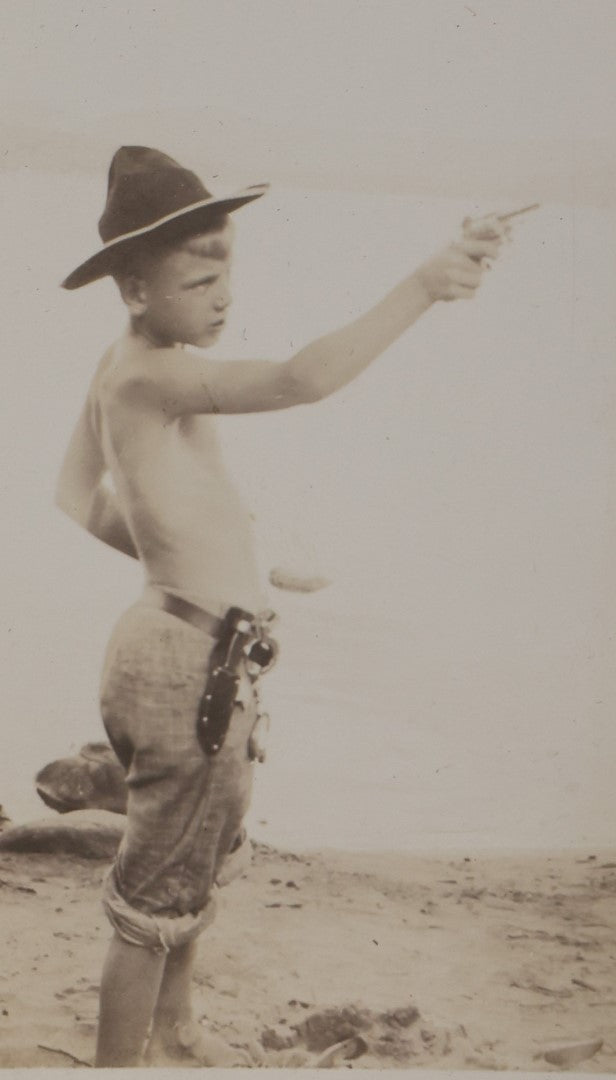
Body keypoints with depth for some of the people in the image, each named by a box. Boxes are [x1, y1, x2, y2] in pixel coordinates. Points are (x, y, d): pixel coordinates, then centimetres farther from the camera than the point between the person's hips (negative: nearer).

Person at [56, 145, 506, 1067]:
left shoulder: (123, 365, 9)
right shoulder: (153, 375, -22)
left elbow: (77, 499, 18)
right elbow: (303, 379, -37)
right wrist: (421, 287, -36)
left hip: (203, 653, 11)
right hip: (190, 660, -11)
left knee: (200, 857, 28)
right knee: (156, 896, 5)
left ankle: (172, 1026, 49)